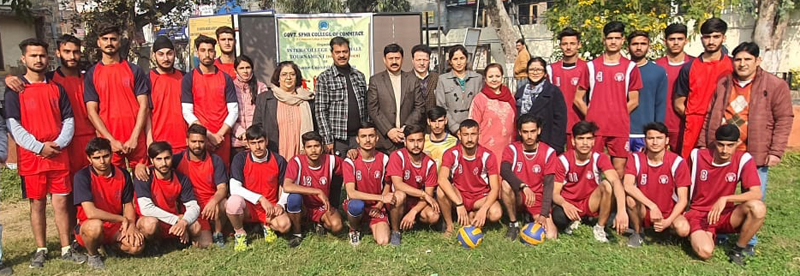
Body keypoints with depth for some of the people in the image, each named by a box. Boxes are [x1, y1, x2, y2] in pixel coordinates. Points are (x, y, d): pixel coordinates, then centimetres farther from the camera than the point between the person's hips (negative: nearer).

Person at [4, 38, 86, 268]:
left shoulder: (57, 88, 10)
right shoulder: (15, 90, 1)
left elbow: (69, 120, 7)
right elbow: (13, 124, -6)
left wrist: (59, 143, -9)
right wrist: (39, 147, -14)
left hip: (59, 156, 2)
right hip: (31, 158, -2)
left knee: (61, 203, 4)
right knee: (37, 204, 7)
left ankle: (66, 249, 11)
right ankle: (41, 250, 17)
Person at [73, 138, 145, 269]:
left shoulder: (123, 174, -3)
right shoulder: (82, 176, -17)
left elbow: (128, 205, 5)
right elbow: (91, 213, -25)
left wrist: (131, 225, -15)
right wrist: (122, 219, -18)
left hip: (116, 227, 4)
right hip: (89, 227, -4)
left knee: (137, 246, -22)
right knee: (95, 225, -39)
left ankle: (109, 244, 13)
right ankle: (92, 255, -4)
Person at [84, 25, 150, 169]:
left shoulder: (134, 70, 6)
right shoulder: (91, 74, 7)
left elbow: (143, 106, 1)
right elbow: (92, 111, 2)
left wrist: (134, 138, -8)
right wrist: (111, 140, -8)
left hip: (136, 140, 0)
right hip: (108, 141, 1)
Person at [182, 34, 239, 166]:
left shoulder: (226, 78, 9)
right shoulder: (189, 79, 4)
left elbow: (234, 110, 4)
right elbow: (187, 112, -2)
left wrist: (220, 134, -8)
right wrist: (208, 135, -12)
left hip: (222, 138, 1)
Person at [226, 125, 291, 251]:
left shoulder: (279, 161, -4)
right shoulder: (240, 159, -9)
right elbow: (234, 188, -18)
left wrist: (280, 204, -14)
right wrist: (260, 198, -24)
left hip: (270, 207, 1)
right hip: (247, 207, 0)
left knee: (285, 225, -31)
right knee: (234, 201, -36)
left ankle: (267, 225, 9)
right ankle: (239, 232, -3)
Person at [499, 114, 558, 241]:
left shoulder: (548, 152, -6)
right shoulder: (512, 149, -7)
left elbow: (548, 184, -11)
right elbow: (504, 171, -27)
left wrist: (544, 214, -19)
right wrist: (524, 186, -43)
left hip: (538, 200, 0)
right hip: (517, 196, 0)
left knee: (550, 236, -19)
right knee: (506, 184, -33)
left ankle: (533, 218, 16)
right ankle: (513, 224, -11)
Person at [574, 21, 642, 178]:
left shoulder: (630, 67, 6)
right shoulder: (591, 66, 6)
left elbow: (633, 101, 7)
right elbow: (578, 99, 7)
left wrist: (618, 116, 1)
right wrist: (591, 117, 1)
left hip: (620, 129, 0)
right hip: (594, 128, 0)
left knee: (619, 170, 4)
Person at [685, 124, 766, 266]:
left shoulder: (744, 159, -11)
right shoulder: (697, 155, -10)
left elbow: (756, 194, -20)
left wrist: (725, 199, -31)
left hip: (725, 215, 2)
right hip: (698, 214, -1)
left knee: (758, 208, -30)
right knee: (705, 252, -30)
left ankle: (738, 250, -6)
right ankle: (696, 235, 9)